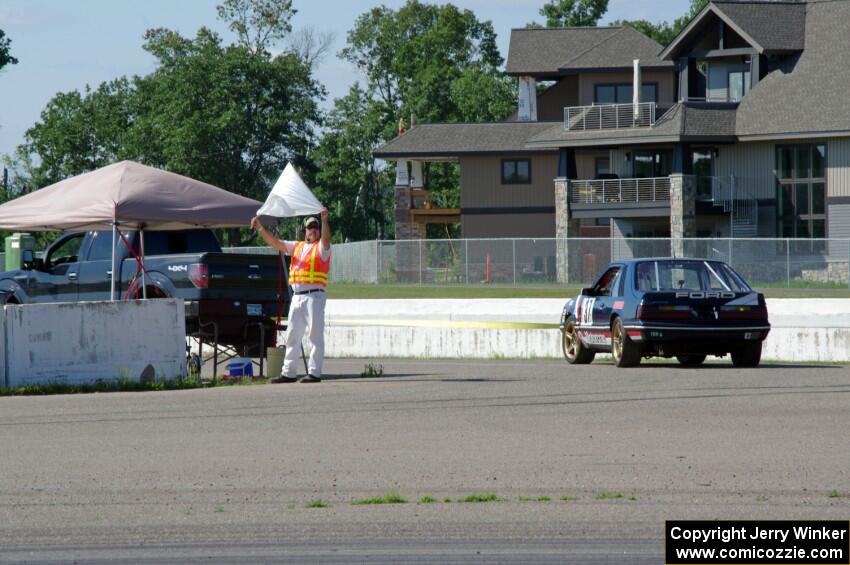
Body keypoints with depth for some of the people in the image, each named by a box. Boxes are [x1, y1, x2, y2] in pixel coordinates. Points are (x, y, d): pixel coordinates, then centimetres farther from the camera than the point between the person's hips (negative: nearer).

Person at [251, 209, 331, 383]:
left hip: (314, 295, -7)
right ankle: (289, 373, 16)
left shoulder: (321, 247, 0)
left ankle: (314, 373, -7)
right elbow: (275, 243, 16)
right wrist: (260, 228, 5)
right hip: (297, 297, 7)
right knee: (292, 336, 10)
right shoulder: (296, 247, 18)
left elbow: (326, 239, -22)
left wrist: (325, 220, -37)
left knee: (315, 335, -7)